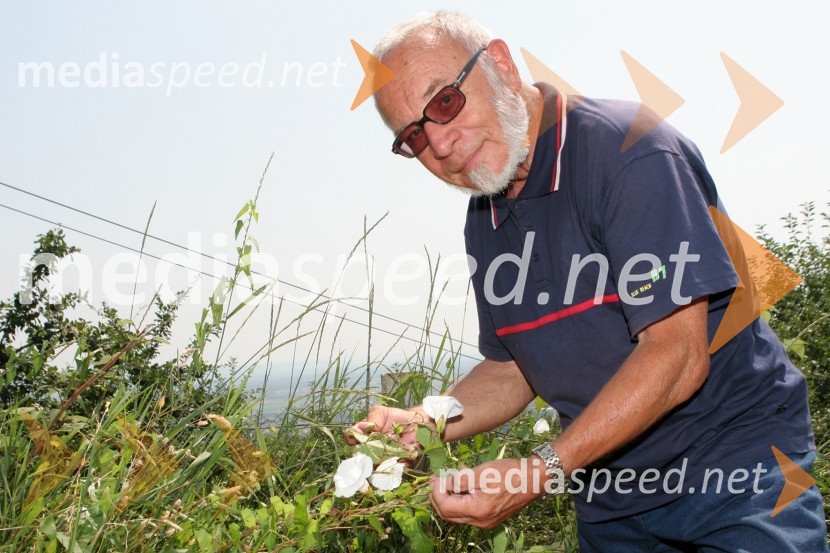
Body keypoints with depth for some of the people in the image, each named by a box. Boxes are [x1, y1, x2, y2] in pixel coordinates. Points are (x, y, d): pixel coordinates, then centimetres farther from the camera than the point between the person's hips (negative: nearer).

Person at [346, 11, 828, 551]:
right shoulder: (485, 221, 4)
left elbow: (677, 355, -25)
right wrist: (416, 425, -6)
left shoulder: (629, 149, -19)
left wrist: (540, 473, -29)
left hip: (736, 463, -6)